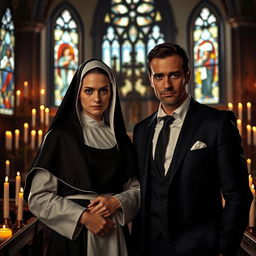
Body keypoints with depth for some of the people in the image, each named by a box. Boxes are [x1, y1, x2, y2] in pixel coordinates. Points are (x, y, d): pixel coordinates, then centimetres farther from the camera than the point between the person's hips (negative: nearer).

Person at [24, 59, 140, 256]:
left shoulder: (120, 140, 6)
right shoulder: (59, 137, -6)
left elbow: (136, 188, 7)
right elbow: (38, 196, -9)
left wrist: (117, 201, -12)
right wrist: (83, 217, -16)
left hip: (115, 235, 4)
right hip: (73, 235, -4)